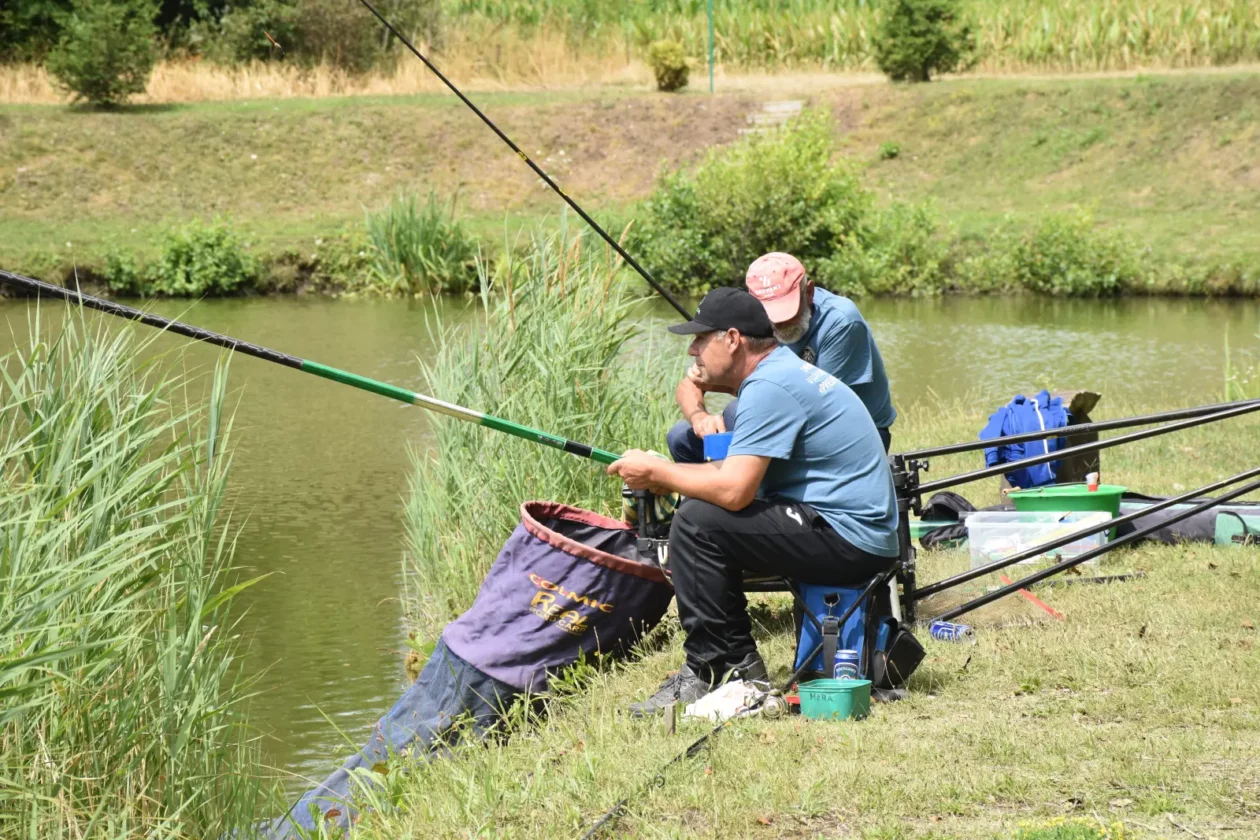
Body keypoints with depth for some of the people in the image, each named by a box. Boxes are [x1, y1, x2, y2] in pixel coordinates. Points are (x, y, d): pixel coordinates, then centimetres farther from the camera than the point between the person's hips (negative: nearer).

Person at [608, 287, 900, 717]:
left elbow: (733, 490, -24)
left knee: (696, 524, -17)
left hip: (849, 541, -11)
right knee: (714, 522, 17)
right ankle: (738, 663, 18)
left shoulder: (769, 388, -17)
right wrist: (670, 474, 8)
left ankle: (705, 673, -7)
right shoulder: (783, 371, 15)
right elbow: (741, 472, 21)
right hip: (861, 537, 11)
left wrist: (656, 472, -10)